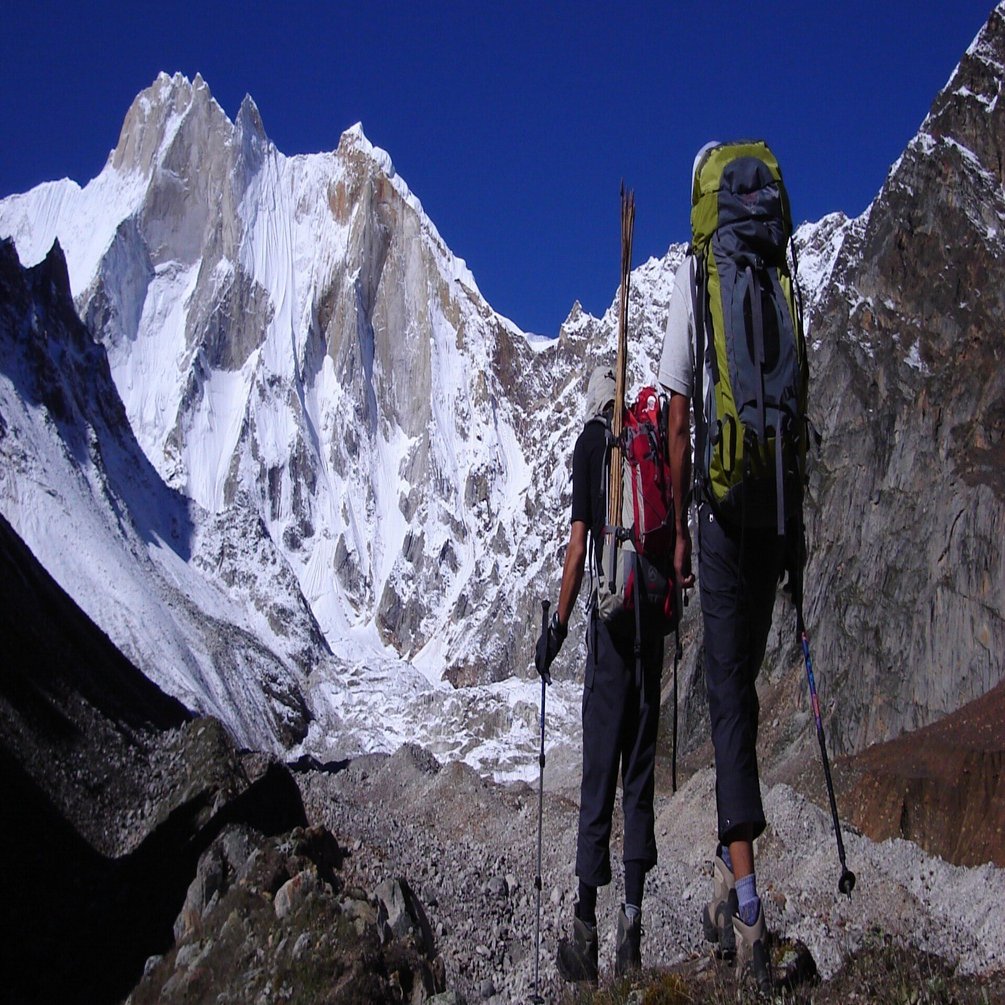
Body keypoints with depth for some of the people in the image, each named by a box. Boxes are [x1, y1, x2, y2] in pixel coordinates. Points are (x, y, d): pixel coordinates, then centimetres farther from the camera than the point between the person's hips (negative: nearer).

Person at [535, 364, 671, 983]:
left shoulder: (590, 443, 1)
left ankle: (586, 929, 0)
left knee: (600, 776, -1)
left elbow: (579, 542, -5)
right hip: (653, 614, 3)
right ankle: (632, 923, 6)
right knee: (640, 772, 8)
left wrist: (558, 627, 0)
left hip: (611, 616, -3)